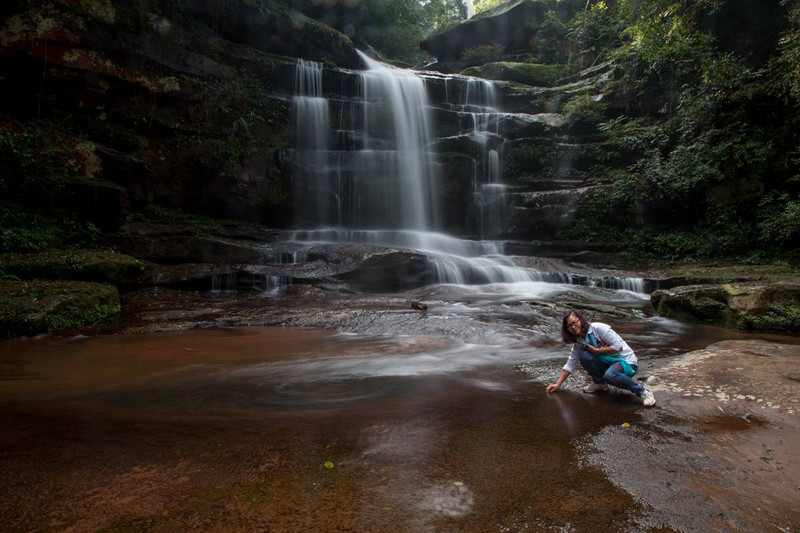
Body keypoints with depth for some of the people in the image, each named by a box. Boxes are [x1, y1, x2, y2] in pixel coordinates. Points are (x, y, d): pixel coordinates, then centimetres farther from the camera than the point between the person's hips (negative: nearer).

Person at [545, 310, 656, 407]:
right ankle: (599, 383, 4)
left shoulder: (598, 328, -16)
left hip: (627, 362, -6)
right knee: (584, 356, -18)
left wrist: (596, 350, -17)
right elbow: (570, 365, 5)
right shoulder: (578, 343, 3)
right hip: (607, 364, 6)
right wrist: (558, 384, -2)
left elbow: (618, 346, -21)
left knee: (609, 375, -38)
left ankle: (642, 391, -16)